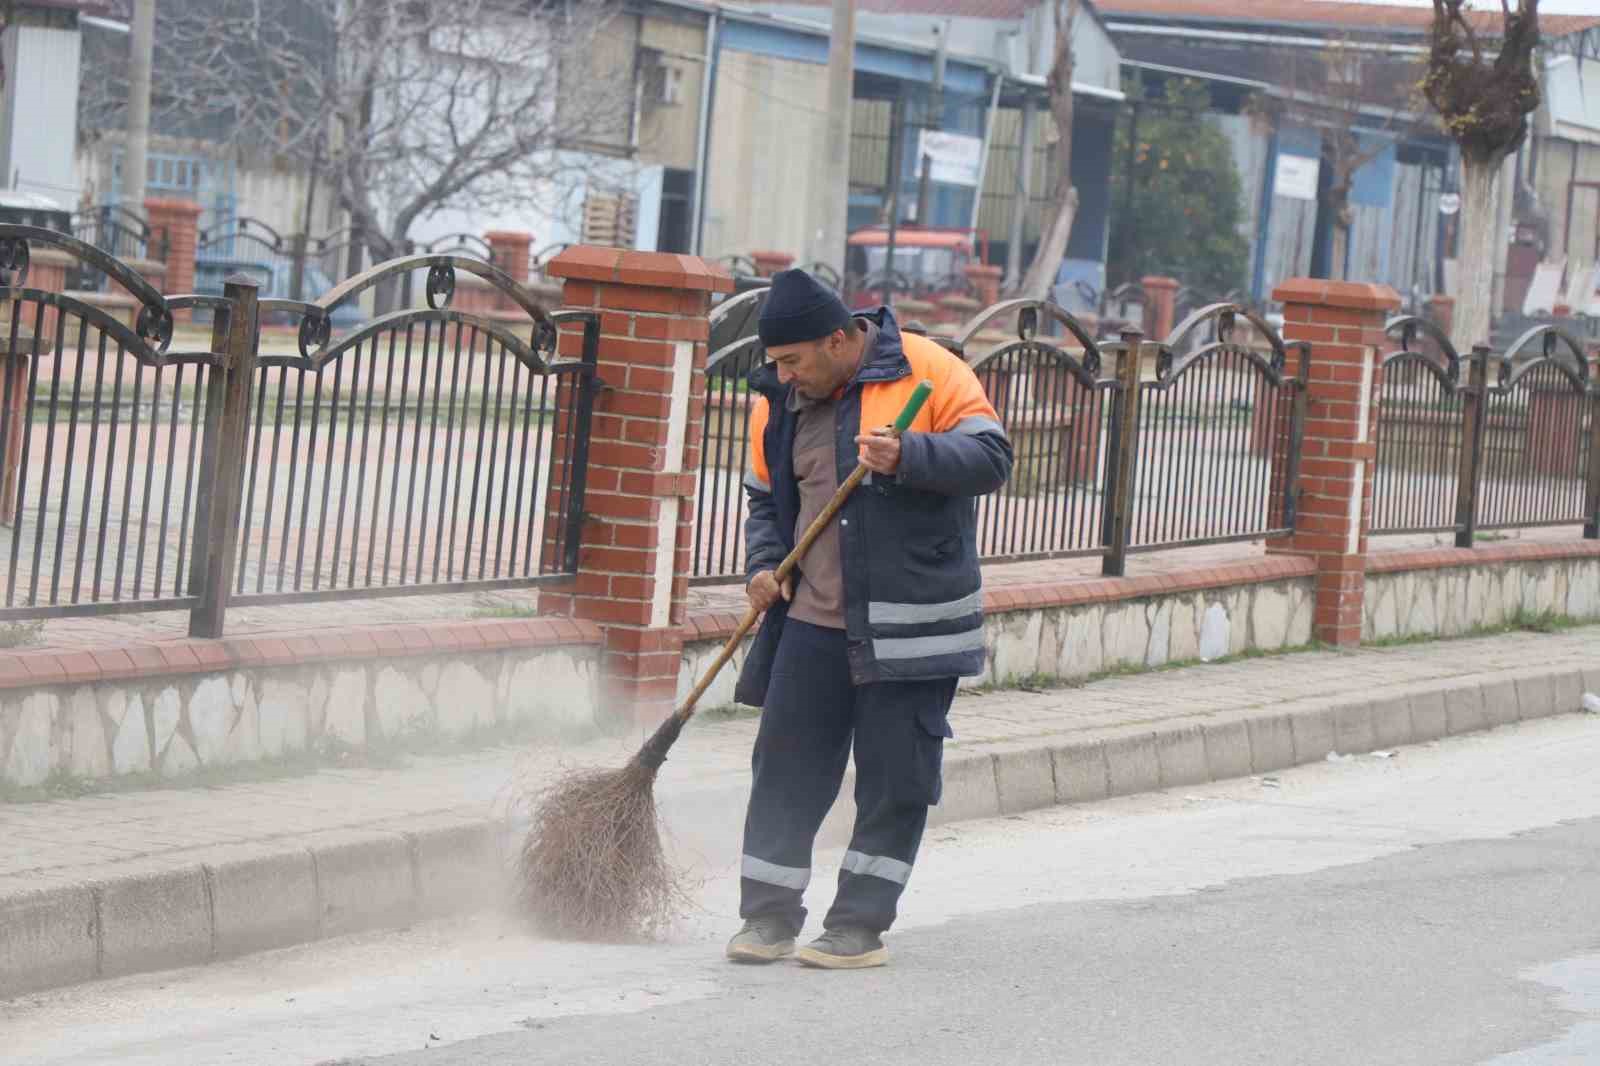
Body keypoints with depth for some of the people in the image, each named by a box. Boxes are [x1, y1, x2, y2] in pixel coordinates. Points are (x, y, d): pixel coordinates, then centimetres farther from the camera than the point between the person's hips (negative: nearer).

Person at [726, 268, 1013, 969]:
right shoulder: (778, 402, 8)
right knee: (786, 763, 3)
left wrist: (909, 456, -26)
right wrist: (764, 566, 2)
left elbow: (991, 457, -12)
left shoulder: (926, 373, -8)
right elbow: (766, 498, 20)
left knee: (895, 779, 1)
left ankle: (860, 926, 9)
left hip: (908, 624, -5)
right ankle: (769, 916, 11)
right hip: (814, 619, 5)